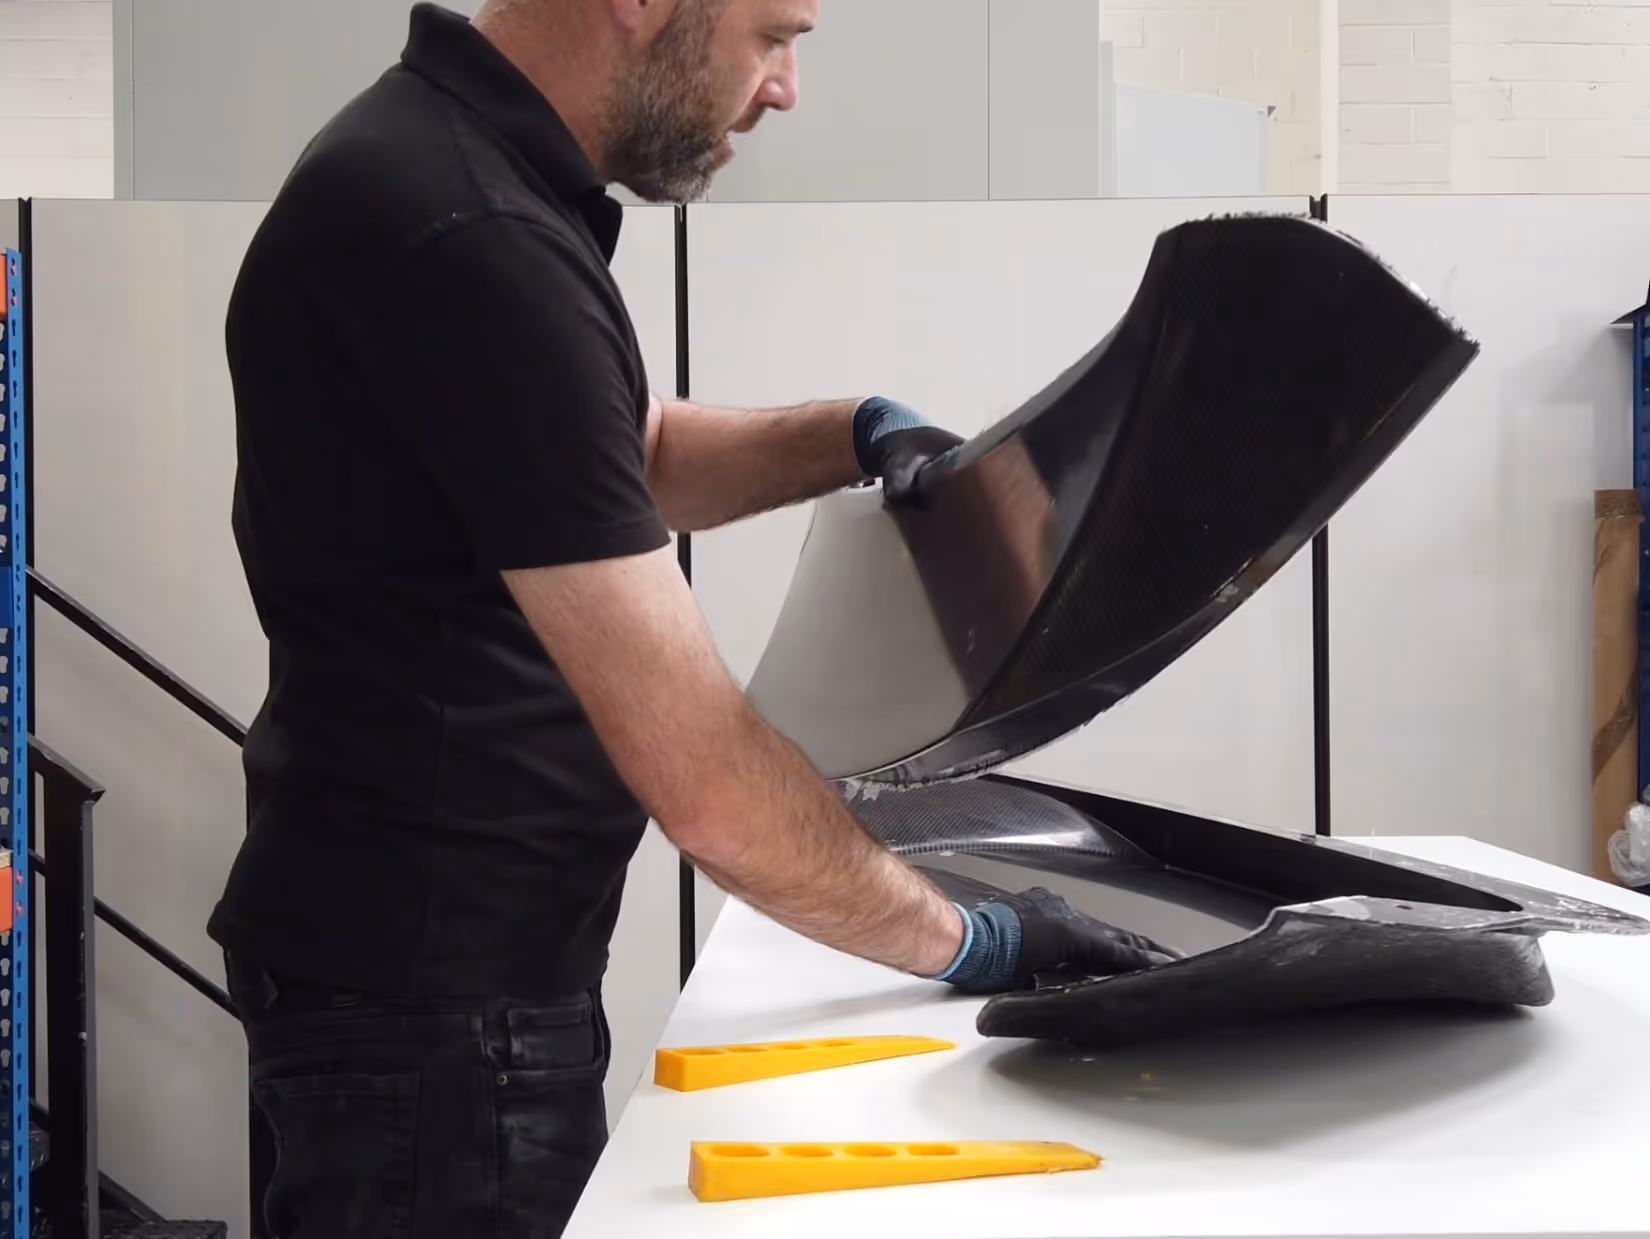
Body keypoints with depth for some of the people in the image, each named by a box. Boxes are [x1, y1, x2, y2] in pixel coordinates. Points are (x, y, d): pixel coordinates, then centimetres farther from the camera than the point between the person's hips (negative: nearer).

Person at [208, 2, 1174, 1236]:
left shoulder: (459, 165, 6)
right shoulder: (471, 246, -27)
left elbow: (630, 461, 23)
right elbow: (708, 782, -27)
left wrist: (861, 435, 5)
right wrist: (973, 945, -12)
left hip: (474, 961, 10)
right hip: (436, 998, -10)